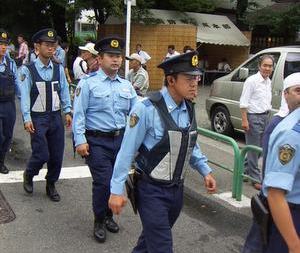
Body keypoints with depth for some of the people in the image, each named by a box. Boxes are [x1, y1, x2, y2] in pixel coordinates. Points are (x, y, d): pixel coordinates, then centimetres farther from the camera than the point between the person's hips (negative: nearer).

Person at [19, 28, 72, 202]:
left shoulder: (59, 69, 4)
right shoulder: (28, 70, -7)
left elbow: (64, 91, 6)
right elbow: (25, 95, -10)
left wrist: (68, 112, -2)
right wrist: (27, 119, -15)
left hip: (56, 117, 4)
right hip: (37, 118, -4)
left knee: (57, 155, 7)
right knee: (42, 155, -5)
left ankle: (51, 186, 28)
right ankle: (29, 175, 27)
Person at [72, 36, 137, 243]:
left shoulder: (126, 85, 11)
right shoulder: (88, 83, -4)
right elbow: (79, 114, -9)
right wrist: (80, 140, -16)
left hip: (121, 139, 5)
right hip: (97, 141, -5)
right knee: (103, 182, -7)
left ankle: (109, 216, 35)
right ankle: (99, 222, 15)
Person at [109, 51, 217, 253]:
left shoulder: (189, 109, 1)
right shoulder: (147, 109, -21)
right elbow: (127, 151, -16)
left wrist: (205, 171, 7)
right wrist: (117, 190, -14)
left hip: (177, 189, 7)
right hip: (152, 191, -6)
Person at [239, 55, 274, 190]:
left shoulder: (268, 81, 11)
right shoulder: (252, 80, -12)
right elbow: (243, 102, -15)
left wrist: (268, 116, 14)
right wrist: (244, 120, -18)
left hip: (265, 117, 8)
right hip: (254, 117, -8)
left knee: (260, 148, 14)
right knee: (254, 149, 1)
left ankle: (245, 169, 31)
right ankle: (255, 178, 11)